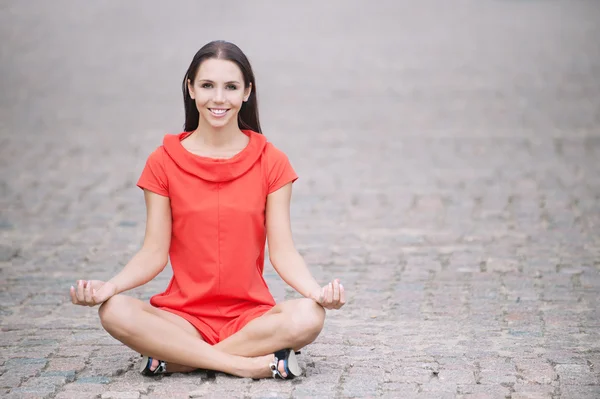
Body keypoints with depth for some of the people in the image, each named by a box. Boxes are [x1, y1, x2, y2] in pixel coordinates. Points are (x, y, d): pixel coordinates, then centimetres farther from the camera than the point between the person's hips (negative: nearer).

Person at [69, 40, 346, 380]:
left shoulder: (270, 161, 4)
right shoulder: (164, 162, 4)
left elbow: (282, 251, -1)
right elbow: (155, 253, 1)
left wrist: (317, 292, -21)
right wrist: (109, 287, -18)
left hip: (250, 317, 0)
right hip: (184, 317, 0)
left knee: (308, 317, -33)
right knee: (114, 311, -31)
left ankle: (176, 359, -21)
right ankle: (255, 365, -28)